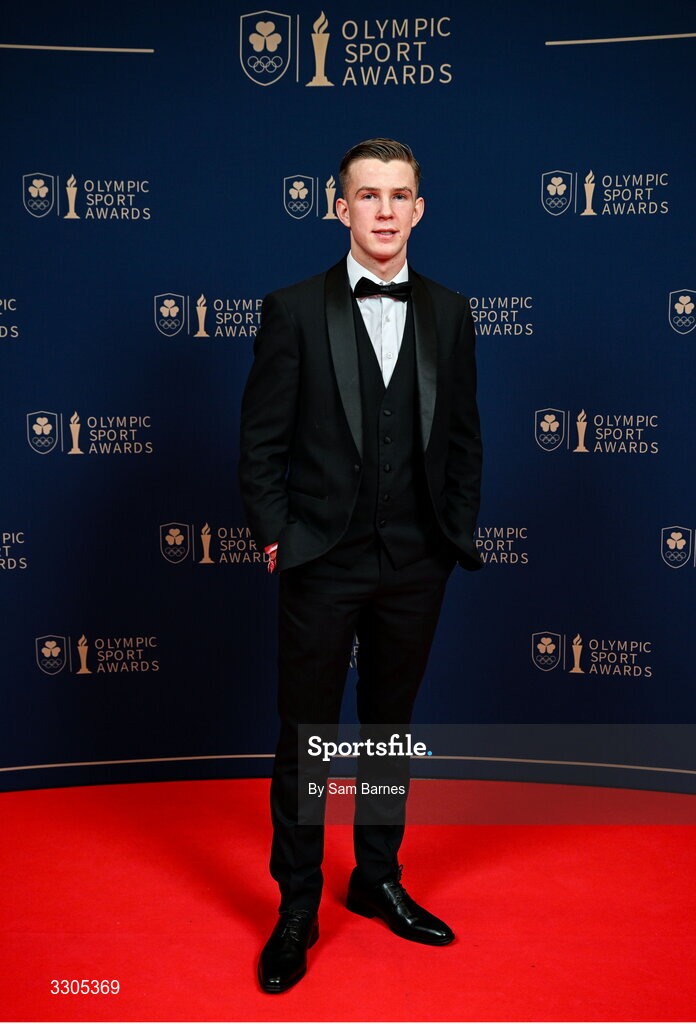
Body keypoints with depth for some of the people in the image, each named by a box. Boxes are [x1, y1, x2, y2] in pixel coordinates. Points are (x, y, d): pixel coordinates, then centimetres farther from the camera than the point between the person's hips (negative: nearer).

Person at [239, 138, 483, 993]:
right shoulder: (293, 309, -3)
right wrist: (275, 536, -7)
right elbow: (261, 439, -3)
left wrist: (457, 535, 4)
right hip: (323, 562, -3)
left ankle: (378, 880, 36)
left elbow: (464, 436, 9)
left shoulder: (449, 313, 6)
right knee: (303, 737, 7)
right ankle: (297, 907, 25)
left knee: (391, 726, 16)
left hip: (414, 567, 3)